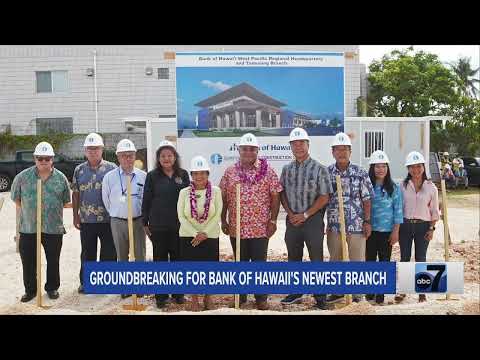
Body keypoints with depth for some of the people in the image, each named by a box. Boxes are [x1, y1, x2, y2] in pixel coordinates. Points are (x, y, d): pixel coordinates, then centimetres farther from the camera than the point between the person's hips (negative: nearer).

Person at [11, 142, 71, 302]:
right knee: (28, 261, 9)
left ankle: (52, 288, 27)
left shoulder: (60, 178, 0)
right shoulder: (23, 176, -1)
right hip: (28, 228, 0)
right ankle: (30, 290, 25)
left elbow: (66, 200, 10)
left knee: (53, 261, 10)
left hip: (53, 228, 0)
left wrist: (52, 212, 7)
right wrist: (27, 211, 7)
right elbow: (16, 198, 10)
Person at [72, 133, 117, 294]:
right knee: (87, 253, 13)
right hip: (86, 220, 2)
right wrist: (75, 215, 7)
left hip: (108, 219, -2)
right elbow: (75, 194, 11)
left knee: (109, 253, 6)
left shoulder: (111, 168, -1)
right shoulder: (79, 170, 7)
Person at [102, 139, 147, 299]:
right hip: (118, 222, 1)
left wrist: (143, 216, 7)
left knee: (139, 255, 3)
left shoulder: (143, 176, -2)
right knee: (122, 256, 11)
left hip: (138, 221, 0)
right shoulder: (109, 177, -2)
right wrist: (115, 215, 12)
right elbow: (106, 200, 8)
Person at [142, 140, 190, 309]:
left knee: (178, 258, 9)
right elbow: (146, 201, 2)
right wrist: (145, 223, 1)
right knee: (160, 260, 6)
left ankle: (178, 293, 23)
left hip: (179, 225, 1)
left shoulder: (183, 174, 4)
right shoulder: (152, 176, 0)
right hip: (158, 225, -1)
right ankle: (161, 295, 16)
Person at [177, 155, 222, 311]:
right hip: (188, 237, 1)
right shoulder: (184, 192, -1)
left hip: (210, 237, 0)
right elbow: (181, 216, -5)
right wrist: (195, 234, -14)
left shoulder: (216, 191, -3)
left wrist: (205, 233, -15)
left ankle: (208, 298, 28)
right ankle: (194, 300, 22)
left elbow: (217, 216, -7)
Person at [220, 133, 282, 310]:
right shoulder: (230, 172, 5)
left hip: (260, 227, -2)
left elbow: (275, 197, -2)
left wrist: (273, 220, -6)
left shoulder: (267, 170, -1)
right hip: (236, 227, 2)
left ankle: (261, 298, 18)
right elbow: (223, 198, 8)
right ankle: (240, 295, 26)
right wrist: (223, 220, 4)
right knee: (240, 263, 13)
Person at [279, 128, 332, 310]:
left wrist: (305, 215, -13)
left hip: (313, 220, -4)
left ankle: (320, 297, 12)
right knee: (293, 258, 14)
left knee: (316, 259, 1)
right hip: (292, 220, 5)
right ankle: (296, 292, 30)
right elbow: (282, 194, 10)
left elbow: (324, 197, -9)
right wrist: (290, 213, -4)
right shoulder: (287, 169, 7)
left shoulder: (319, 169, -6)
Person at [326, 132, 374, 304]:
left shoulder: (361, 173, -3)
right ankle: (337, 291, 28)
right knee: (335, 260, 13)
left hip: (356, 225, -2)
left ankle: (357, 294, 17)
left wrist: (367, 221, -5)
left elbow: (366, 199, -1)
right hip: (334, 225, 2)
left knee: (357, 260, 4)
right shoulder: (327, 173, 2)